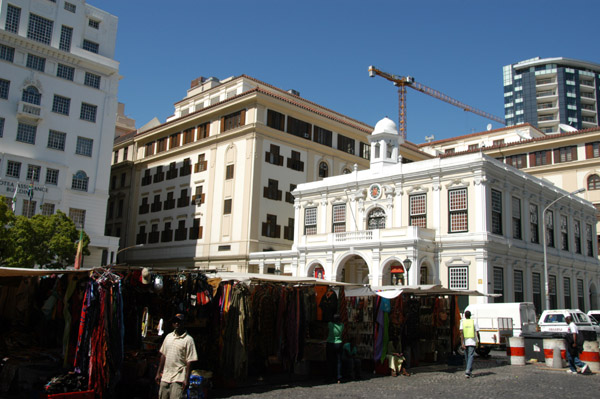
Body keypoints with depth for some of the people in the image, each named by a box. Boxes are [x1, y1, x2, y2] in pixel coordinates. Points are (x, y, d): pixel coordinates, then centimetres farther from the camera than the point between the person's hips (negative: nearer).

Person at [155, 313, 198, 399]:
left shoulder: (188, 339, -6)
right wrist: (158, 373, 13)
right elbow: (163, 355, 16)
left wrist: (187, 379, -12)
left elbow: (189, 361, -9)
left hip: (178, 378, -5)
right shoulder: (168, 337, 12)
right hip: (165, 376, 5)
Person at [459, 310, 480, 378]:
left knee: (467, 357, 16)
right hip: (472, 342, -2)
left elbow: (461, 332, -10)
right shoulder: (474, 322, 1)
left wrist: (462, 343, -12)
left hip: (465, 342, 2)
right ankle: (468, 371, -23)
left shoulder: (462, 322, 1)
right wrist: (479, 339, 18)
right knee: (471, 357, -6)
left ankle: (470, 371, 27)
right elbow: (477, 332, -1)